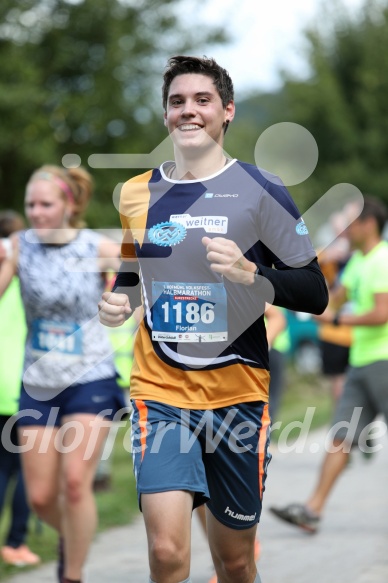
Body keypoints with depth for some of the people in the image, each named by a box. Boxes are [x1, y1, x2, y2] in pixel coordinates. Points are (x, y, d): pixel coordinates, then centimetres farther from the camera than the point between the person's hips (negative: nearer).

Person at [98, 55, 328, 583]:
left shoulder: (260, 189, -2)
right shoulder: (136, 194, 7)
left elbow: (315, 293, -4)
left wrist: (250, 272, -21)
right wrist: (117, 304, 0)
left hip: (237, 395, -1)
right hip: (160, 392, 1)